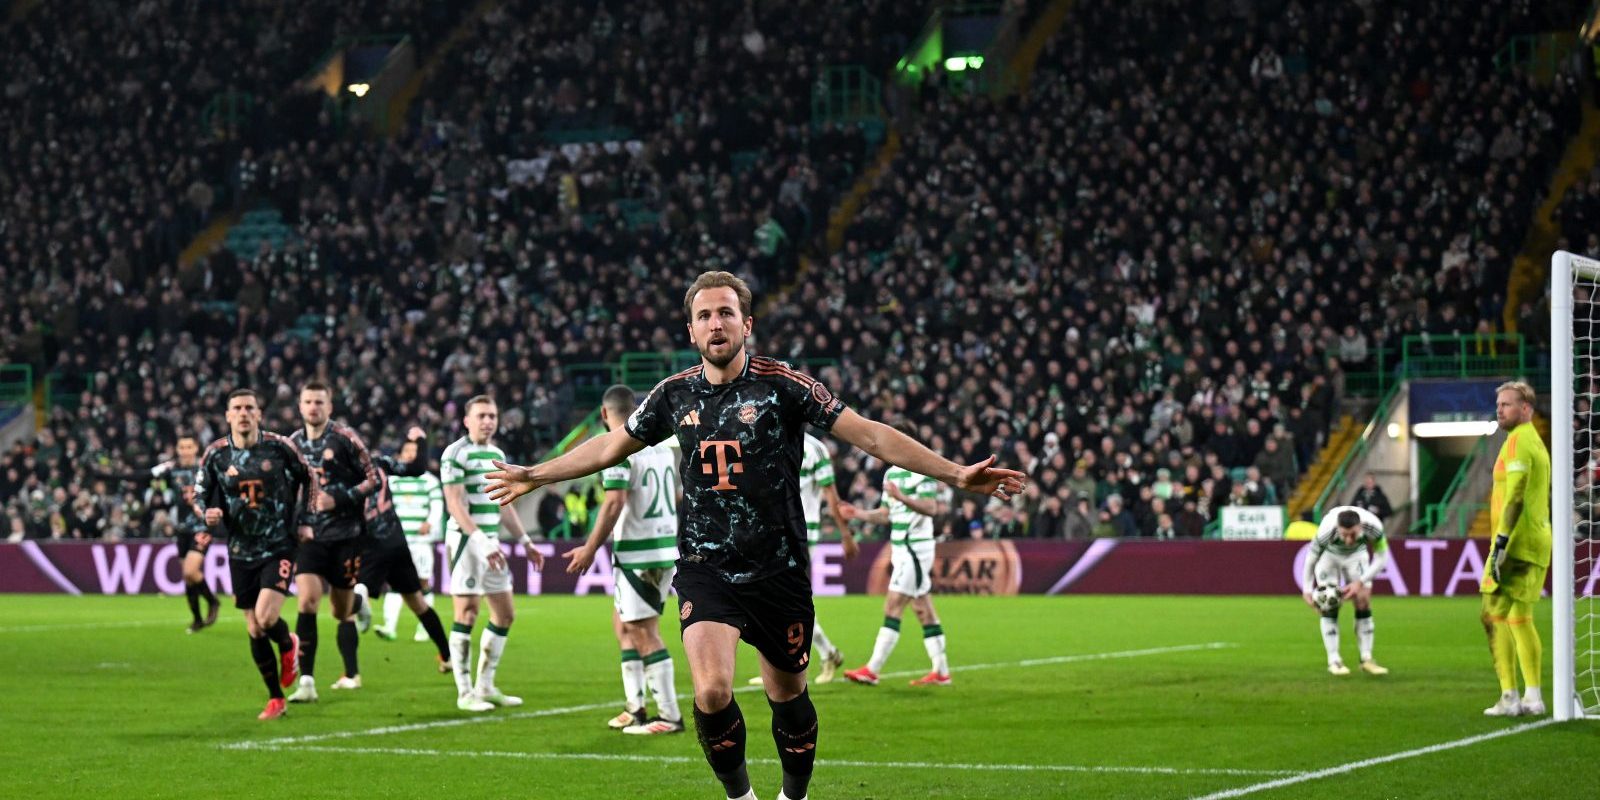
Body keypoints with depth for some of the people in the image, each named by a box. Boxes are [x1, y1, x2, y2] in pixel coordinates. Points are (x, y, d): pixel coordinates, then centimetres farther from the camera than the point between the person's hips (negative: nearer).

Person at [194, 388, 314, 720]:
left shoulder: (279, 447, -7)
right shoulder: (216, 454, -3)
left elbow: (307, 477, 8)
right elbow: (199, 495, 6)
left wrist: (304, 521, 4)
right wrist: (207, 513, -16)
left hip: (279, 547, -3)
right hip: (241, 552, 3)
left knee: (265, 618, -19)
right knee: (254, 631, 4)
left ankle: (288, 644, 17)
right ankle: (275, 699, 19)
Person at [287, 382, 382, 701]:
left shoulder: (345, 439, -6)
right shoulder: (294, 443, 8)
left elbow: (375, 479, -7)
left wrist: (339, 500, -17)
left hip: (345, 535, -3)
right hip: (310, 536, 3)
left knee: (342, 609, 7)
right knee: (307, 600, -15)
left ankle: (351, 674, 27)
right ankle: (306, 682, -18)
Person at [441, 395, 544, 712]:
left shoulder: (497, 454, 16)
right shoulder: (456, 454, -9)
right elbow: (454, 504, -17)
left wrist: (525, 541, 21)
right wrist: (480, 541, -24)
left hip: (491, 542, 9)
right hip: (466, 540, -9)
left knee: (505, 614, 9)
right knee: (467, 613, -8)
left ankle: (486, 686, 18)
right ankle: (465, 693, -4)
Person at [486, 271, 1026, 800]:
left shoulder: (783, 385, -6)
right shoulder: (674, 395, 4)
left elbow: (870, 435, -7)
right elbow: (610, 447, 21)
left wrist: (955, 474, -15)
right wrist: (534, 476, 27)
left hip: (779, 572, -1)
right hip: (704, 571, 1)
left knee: (787, 696, 10)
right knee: (712, 692, -19)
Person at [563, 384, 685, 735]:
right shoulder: (661, 445, 13)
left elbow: (615, 502, -20)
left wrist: (590, 549, -15)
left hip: (637, 554, -9)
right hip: (666, 546, 9)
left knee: (645, 633, -4)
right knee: (622, 623, 18)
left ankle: (670, 716, -3)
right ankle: (635, 707, 18)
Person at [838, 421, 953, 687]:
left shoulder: (922, 471, -12)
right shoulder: (892, 473, 17)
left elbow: (931, 508, -22)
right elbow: (886, 514, 20)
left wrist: (902, 498, -35)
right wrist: (859, 514, 5)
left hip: (916, 547, -9)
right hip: (900, 547, 9)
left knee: (893, 607, -11)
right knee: (923, 610, 9)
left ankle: (872, 670, -13)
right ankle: (941, 671, 11)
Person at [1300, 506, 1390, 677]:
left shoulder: (1373, 526, -37)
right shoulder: (1326, 530, -42)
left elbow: (1381, 558, -21)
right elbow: (1311, 557, -23)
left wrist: (1360, 582, -27)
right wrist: (1307, 589, -21)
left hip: (1357, 554, 2)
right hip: (1328, 554, -2)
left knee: (1364, 602, -4)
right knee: (1330, 604, -12)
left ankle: (1366, 659, 2)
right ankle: (1334, 661, -7)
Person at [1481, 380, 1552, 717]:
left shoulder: (1518, 440, -11)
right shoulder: (1536, 442, 20)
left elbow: (1515, 495, -21)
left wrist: (1502, 540, -24)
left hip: (1517, 542, -10)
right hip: (1537, 542, 10)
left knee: (1495, 614, -9)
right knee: (1519, 618, 15)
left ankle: (1509, 697, -14)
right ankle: (1532, 697, 16)